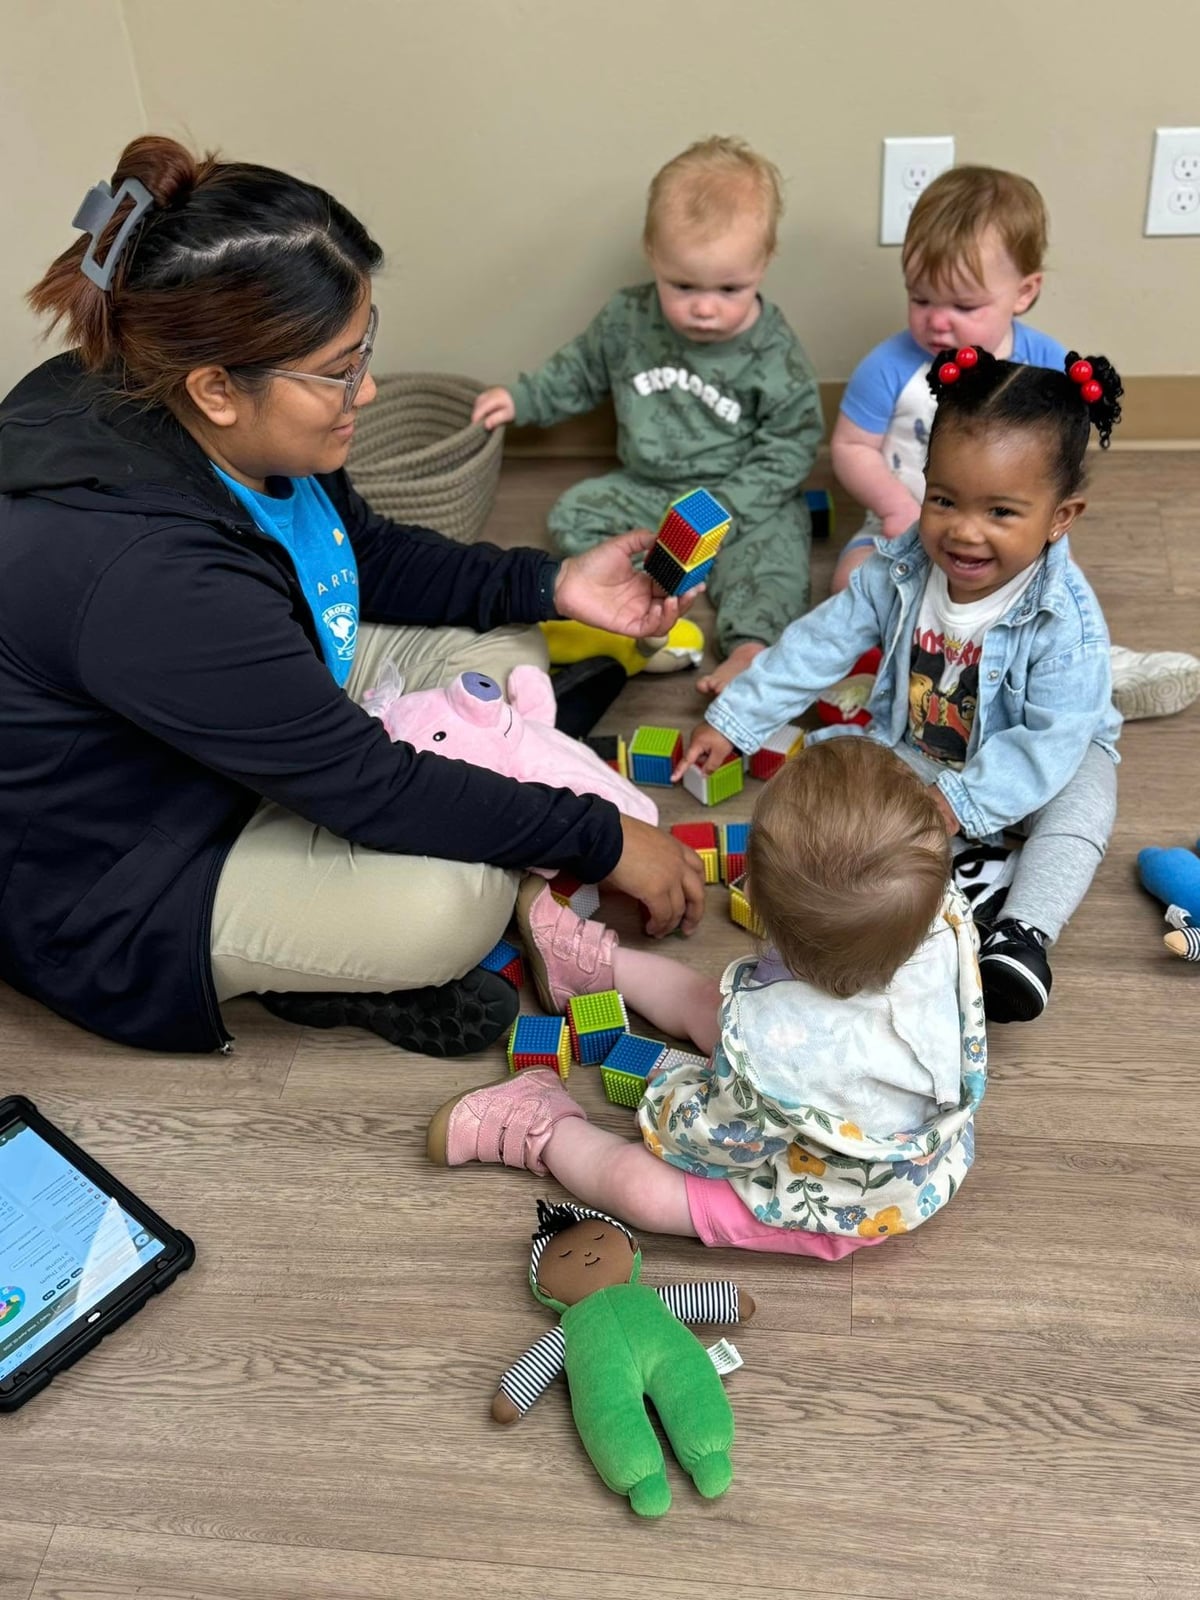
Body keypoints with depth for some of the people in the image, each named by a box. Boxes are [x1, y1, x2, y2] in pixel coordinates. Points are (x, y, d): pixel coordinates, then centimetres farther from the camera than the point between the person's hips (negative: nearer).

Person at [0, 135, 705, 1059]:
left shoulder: (246, 428, -12)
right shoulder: (141, 570, -38)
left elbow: (366, 557, 8)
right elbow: (365, 778, -31)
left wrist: (547, 585, -5)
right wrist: (601, 842, -22)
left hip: (256, 735, 9)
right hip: (110, 890, -9)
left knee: (499, 647, 5)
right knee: (457, 898, -29)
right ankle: (317, 971, 3)